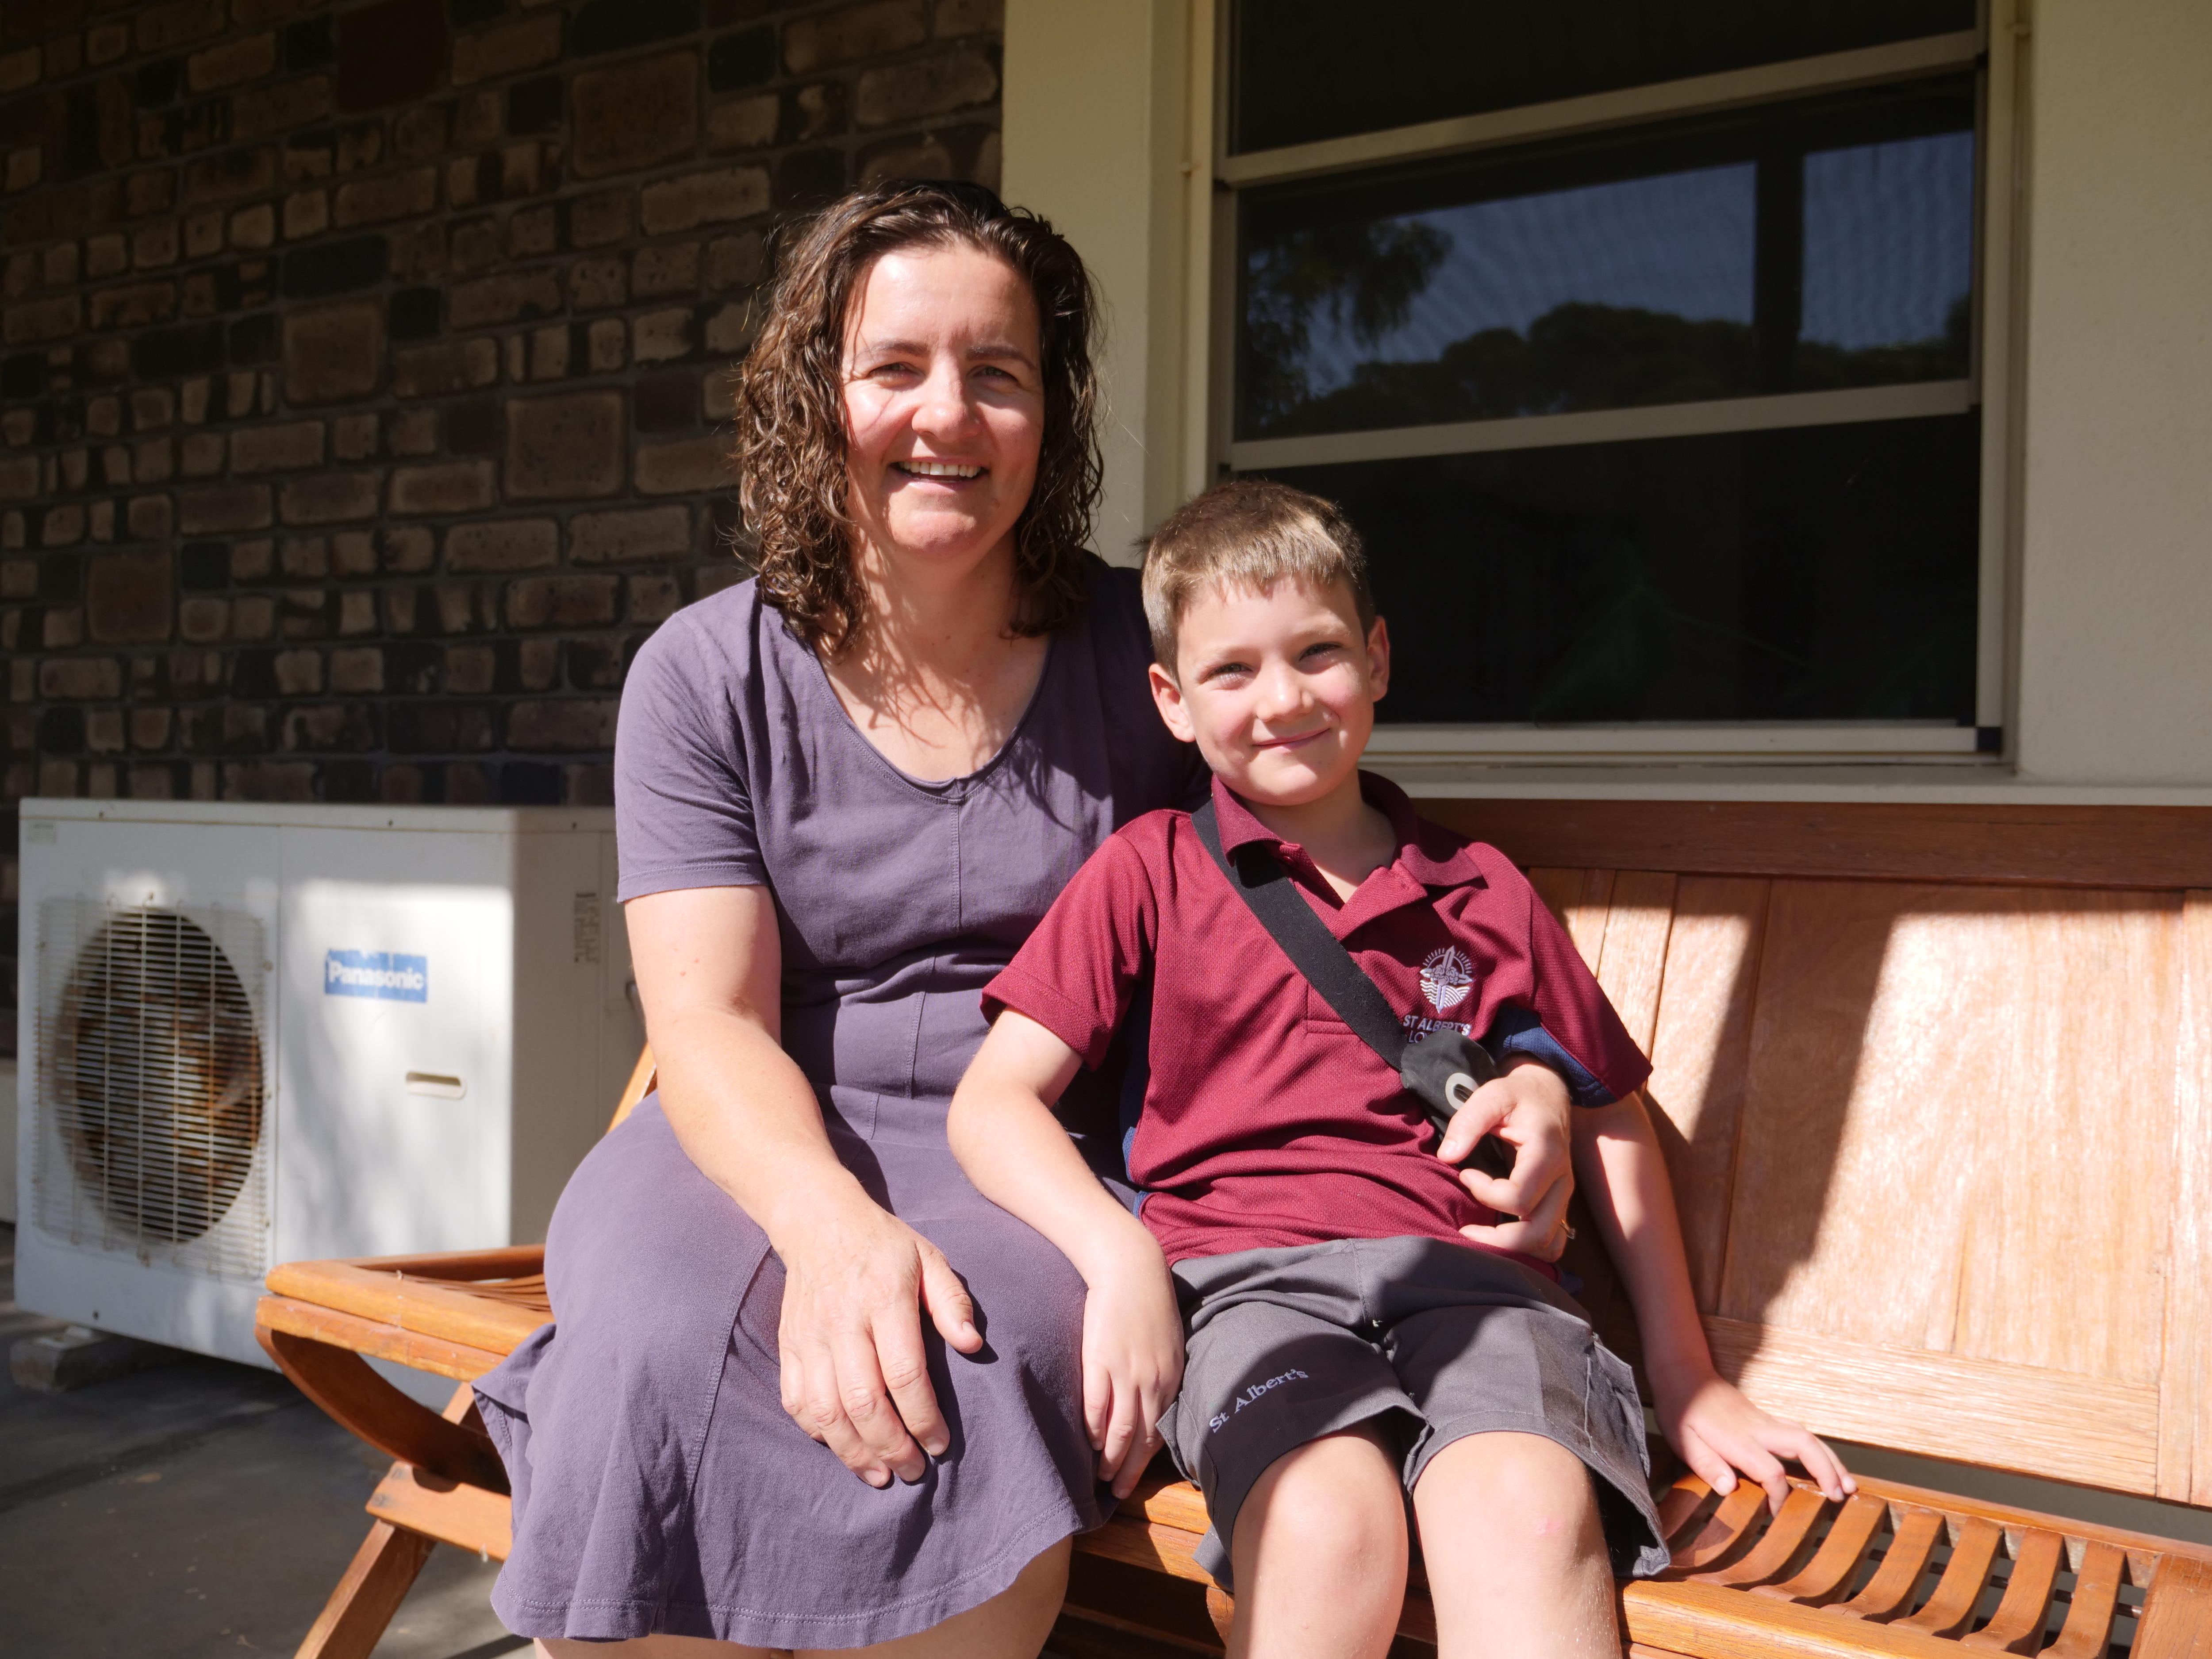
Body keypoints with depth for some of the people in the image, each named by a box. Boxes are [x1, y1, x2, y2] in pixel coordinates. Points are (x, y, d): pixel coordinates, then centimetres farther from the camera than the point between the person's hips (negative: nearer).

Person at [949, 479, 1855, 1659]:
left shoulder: (1482, 892, 19)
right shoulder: (1147, 873, 12)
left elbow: (1610, 1123, 26)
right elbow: (993, 1098, 5)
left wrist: (1686, 1376, 22)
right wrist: (1118, 1255, -13)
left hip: (1467, 1270, 2)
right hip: (1246, 1273, -1)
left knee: (1528, 1512, -32)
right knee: (1333, 1526, -33)